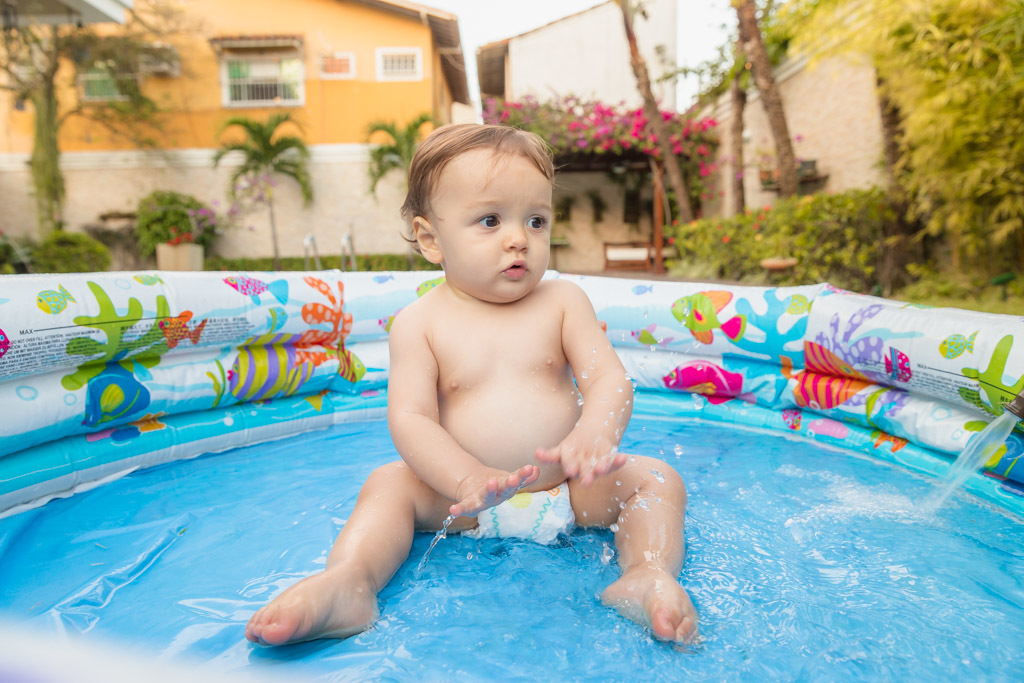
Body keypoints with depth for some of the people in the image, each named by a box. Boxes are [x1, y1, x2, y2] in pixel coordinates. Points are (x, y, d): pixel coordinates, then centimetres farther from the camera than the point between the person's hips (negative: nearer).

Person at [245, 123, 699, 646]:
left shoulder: (562, 300, -3)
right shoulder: (420, 323, -6)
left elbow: (611, 380, -12)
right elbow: (410, 418, -15)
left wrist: (595, 432, -37)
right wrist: (469, 478, -34)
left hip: (569, 491, 1)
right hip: (469, 504, 0)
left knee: (656, 479, -14)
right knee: (387, 485, -15)